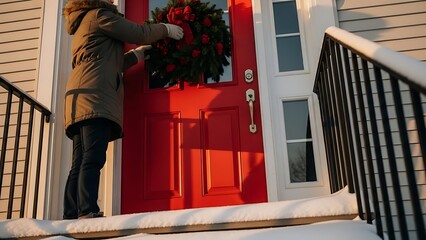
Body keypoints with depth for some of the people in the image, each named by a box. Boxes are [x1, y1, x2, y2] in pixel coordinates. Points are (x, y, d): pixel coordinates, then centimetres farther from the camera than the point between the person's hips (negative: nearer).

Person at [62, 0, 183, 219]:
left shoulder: (81, 25, 34)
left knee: (80, 163, -1)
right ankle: (88, 213, -25)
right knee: (92, 159, -19)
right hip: (95, 95, -8)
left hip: (81, 97, 9)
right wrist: (166, 29, 18)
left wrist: (137, 54, 36)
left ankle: (72, 217, -5)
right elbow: (138, 33, 3)